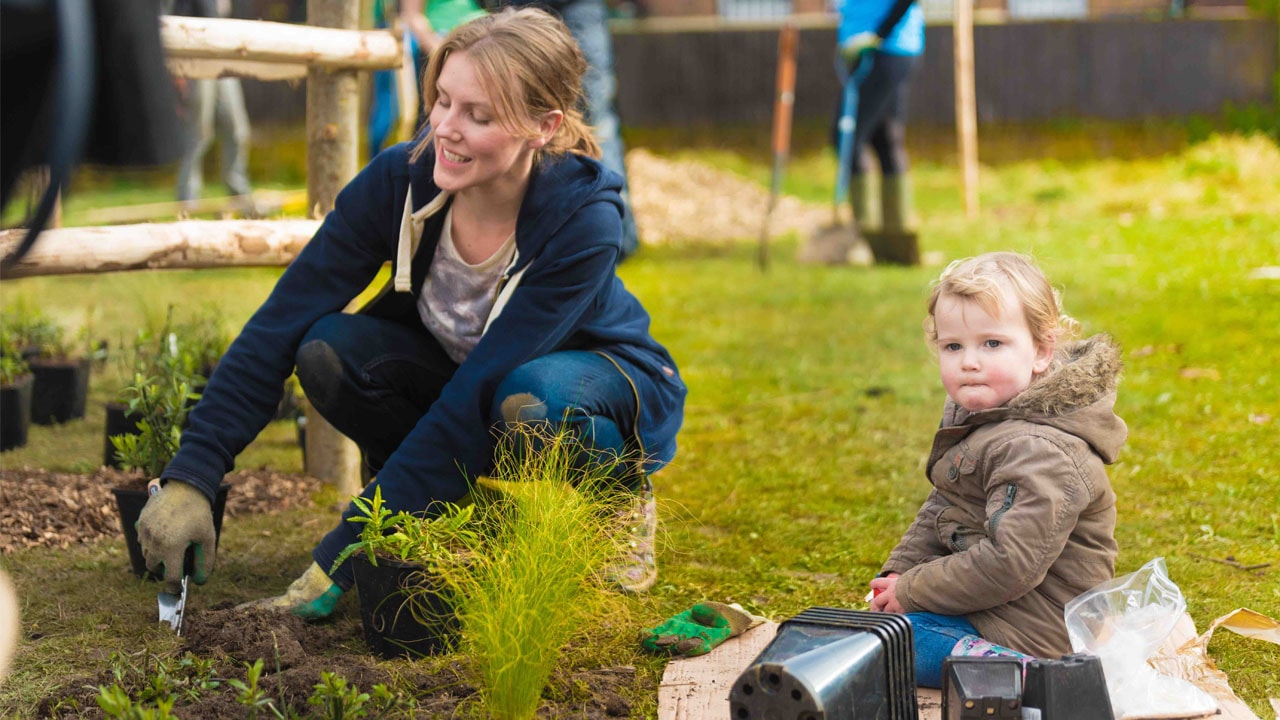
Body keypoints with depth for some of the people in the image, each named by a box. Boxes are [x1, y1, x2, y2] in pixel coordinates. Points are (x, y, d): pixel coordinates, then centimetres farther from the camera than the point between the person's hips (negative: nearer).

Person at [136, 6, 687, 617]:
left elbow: (475, 400, -37)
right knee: (328, 350, -26)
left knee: (530, 399, -40)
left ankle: (623, 496, -5)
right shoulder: (402, 178, -23)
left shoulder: (584, 221, -33)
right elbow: (281, 325, -22)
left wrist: (340, 557, -38)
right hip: (454, 370, 4)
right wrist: (190, 478, -31)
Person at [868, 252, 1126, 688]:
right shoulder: (971, 416, 6)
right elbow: (939, 512, 15)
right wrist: (898, 574, 0)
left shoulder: (1041, 451, -27)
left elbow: (1009, 563, -30)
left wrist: (911, 592, -21)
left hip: (1032, 629, -11)